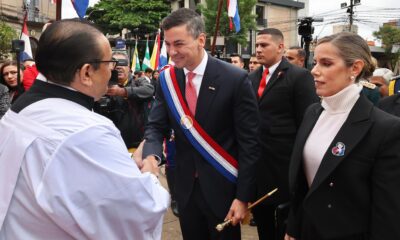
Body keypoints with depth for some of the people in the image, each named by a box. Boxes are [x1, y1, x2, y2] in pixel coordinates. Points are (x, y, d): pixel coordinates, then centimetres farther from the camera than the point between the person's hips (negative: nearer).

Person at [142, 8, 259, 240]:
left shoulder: (234, 79, -15)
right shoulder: (167, 79, -2)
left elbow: (249, 142, -12)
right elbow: (156, 126, 2)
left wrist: (243, 196, -12)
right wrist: (151, 156, -20)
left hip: (222, 187, -4)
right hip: (186, 187, 4)